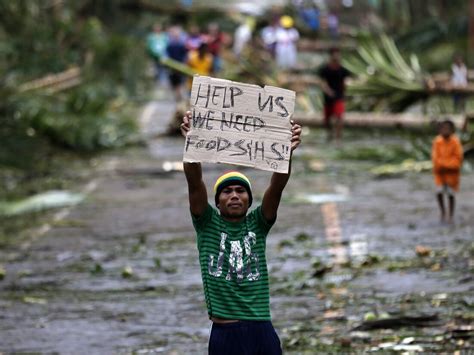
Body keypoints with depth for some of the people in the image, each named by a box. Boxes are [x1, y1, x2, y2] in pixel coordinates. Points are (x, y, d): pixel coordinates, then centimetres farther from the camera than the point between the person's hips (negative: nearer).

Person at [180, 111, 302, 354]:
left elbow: (277, 187, -6)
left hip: (262, 332, 2)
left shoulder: (258, 224, 9)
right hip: (224, 334, -2)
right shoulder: (207, 223, 6)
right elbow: (195, 183, -9)